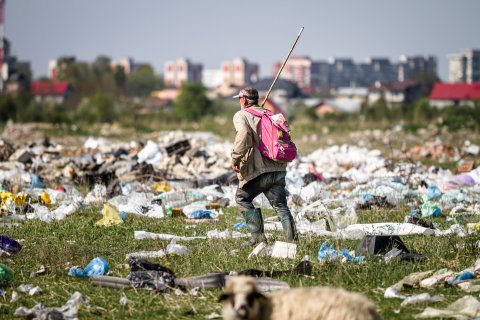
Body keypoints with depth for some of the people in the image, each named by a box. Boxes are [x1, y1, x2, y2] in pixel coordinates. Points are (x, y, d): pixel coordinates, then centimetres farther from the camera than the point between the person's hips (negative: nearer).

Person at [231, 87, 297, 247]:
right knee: (280, 205, 6)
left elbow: (243, 134, -19)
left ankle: (258, 235, 3)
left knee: (242, 198, 13)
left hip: (258, 169, -5)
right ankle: (292, 239, -8)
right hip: (278, 169, 5)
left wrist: (235, 158, -15)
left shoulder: (241, 115, 2)